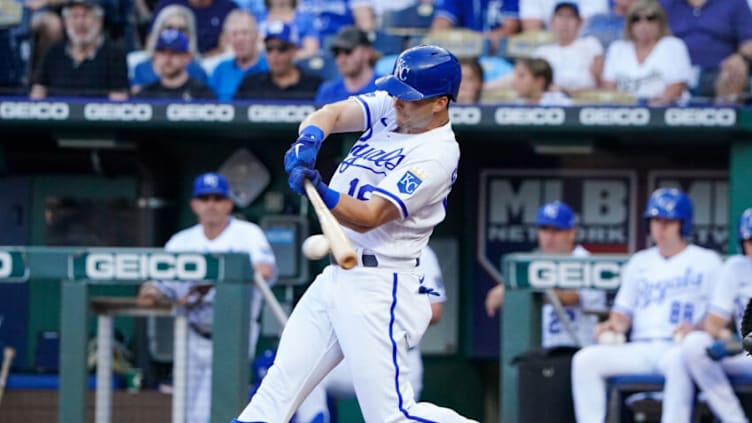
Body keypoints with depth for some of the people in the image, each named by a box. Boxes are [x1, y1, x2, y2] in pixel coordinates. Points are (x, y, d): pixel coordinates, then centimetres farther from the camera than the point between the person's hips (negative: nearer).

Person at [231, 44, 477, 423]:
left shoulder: (437, 153, -17)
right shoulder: (392, 107, 6)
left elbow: (368, 217, -24)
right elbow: (333, 114, -7)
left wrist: (320, 193, -41)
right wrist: (309, 141, -29)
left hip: (377, 287, -8)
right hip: (335, 277, 9)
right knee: (276, 391, 7)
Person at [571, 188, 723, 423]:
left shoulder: (707, 261, 10)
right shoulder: (639, 262, 24)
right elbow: (623, 310, 23)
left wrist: (697, 329, -17)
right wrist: (615, 324, -1)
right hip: (639, 349, 5)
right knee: (585, 359, -19)